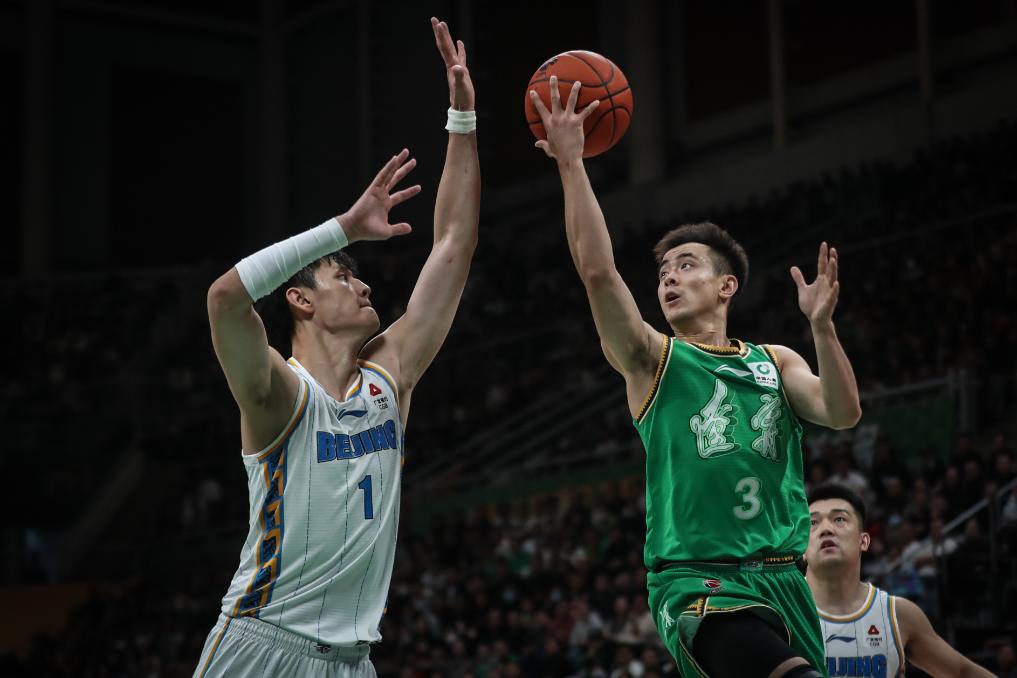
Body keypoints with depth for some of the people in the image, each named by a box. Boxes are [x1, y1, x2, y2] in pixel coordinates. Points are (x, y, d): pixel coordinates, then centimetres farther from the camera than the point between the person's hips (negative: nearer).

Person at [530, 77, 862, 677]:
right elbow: (597, 271, -7)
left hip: (781, 577, 5)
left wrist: (822, 325, -13)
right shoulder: (652, 358, 8)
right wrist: (571, 163, -10)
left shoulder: (776, 362, 18)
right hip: (697, 582, -5)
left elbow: (843, 414, 0)